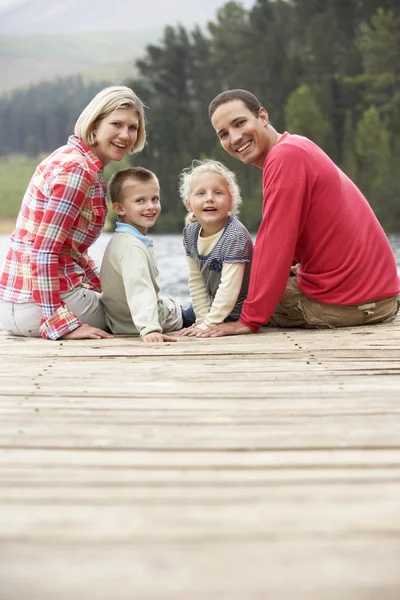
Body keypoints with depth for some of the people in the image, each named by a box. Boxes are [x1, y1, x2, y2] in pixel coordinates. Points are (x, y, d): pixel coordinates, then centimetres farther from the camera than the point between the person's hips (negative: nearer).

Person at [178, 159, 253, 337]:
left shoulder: (235, 236, -30)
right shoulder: (190, 232, -7)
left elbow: (229, 288, -32)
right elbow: (196, 281, -3)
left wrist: (208, 324, -30)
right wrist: (203, 318, -9)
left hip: (241, 313, -7)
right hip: (217, 307, 7)